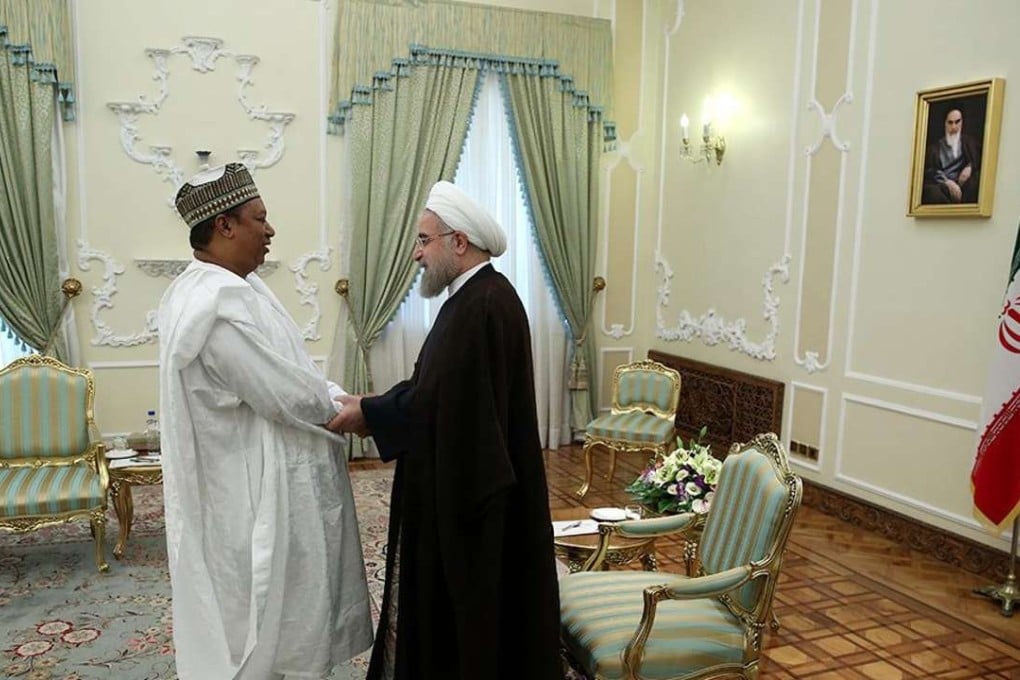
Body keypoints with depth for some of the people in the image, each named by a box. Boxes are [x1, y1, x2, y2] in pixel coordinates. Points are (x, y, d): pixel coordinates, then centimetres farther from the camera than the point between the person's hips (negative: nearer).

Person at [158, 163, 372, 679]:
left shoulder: (232, 287, 6)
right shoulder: (215, 306, -26)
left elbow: (289, 369, 11)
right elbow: (288, 394, -25)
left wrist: (339, 399, -1)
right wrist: (344, 405, -7)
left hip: (263, 481, 10)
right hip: (256, 495, -10)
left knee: (277, 612, 25)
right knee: (271, 624, 10)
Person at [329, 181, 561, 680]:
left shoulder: (486, 303, -22)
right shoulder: (471, 297, 10)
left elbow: (445, 399, -25)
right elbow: (436, 387, 12)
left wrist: (369, 414, -13)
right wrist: (373, 407, 2)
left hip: (469, 491, -10)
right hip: (455, 482, 10)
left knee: (466, 605, 7)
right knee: (438, 597, 20)